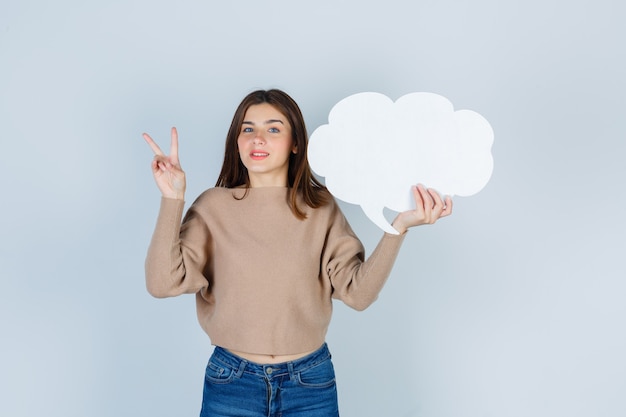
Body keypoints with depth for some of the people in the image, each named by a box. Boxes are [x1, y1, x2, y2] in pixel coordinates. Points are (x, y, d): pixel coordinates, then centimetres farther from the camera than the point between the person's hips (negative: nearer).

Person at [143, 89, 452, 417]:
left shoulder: (320, 208, -3)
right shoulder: (213, 206, -5)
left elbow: (358, 291, -10)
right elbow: (163, 283, -14)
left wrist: (399, 226, -20)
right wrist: (172, 199, -20)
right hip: (231, 380, 0)